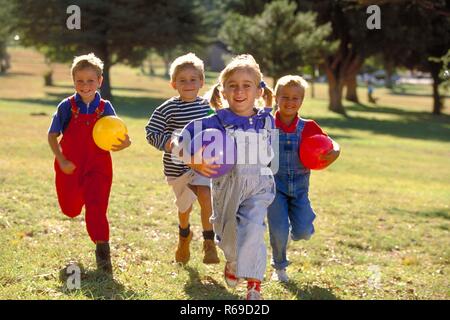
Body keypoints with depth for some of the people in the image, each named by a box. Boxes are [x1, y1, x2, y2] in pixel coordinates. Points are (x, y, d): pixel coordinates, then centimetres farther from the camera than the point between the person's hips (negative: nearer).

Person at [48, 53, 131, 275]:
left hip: (98, 167, -1)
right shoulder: (67, 107, -5)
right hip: (70, 168, 1)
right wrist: (61, 161, -12)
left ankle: (102, 251, 0)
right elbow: (52, 135, 0)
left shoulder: (105, 108, -3)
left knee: (96, 209, -10)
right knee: (71, 210, 16)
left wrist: (124, 144, -24)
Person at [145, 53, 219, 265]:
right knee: (185, 205, 13)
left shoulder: (207, 106, 1)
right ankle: (184, 235, 45)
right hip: (177, 165, -1)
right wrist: (168, 143, -24)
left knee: (205, 197, -20)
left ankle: (209, 242, -6)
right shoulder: (168, 109, -12)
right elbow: (151, 132, -11)